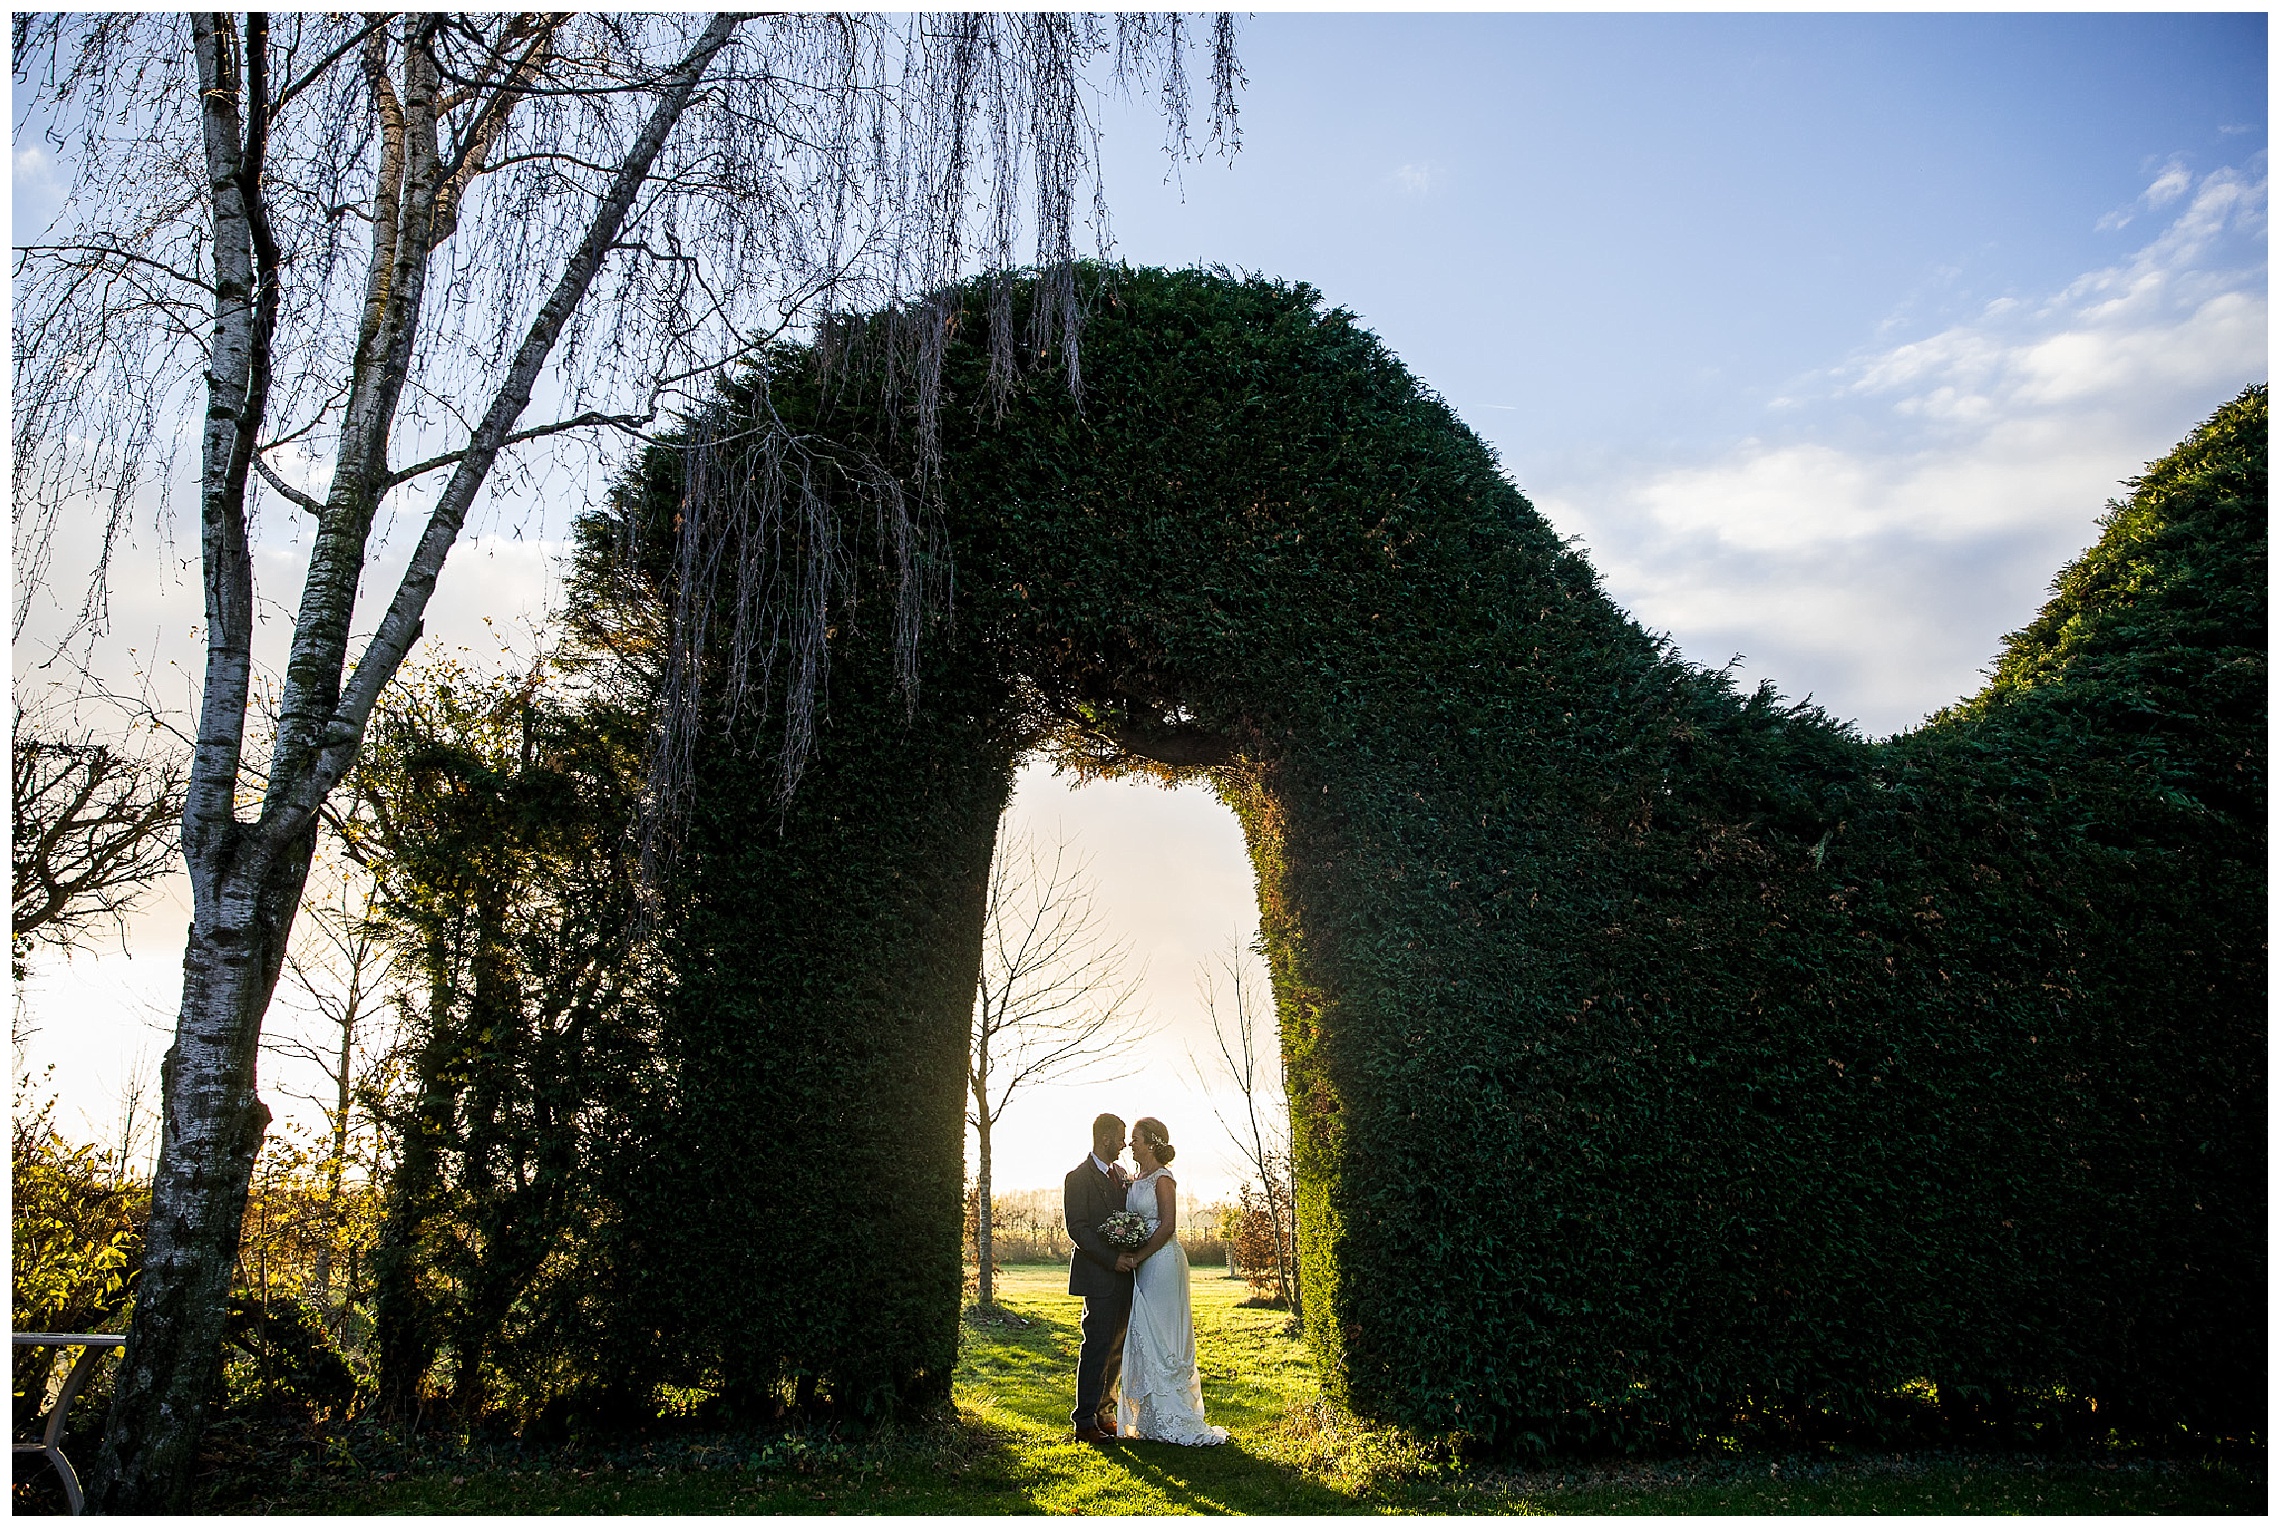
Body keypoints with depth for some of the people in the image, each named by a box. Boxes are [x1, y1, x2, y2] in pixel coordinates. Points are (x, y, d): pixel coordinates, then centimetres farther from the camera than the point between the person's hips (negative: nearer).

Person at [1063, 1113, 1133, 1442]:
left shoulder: (1119, 1174, 15)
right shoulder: (1078, 1177, -9)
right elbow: (1077, 1229, -14)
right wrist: (1114, 1260, -18)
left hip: (1124, 1275, 8)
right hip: (1099, 1275, -8)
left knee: (1116, 1349, 11)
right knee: (1097, 1348, -5)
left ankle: (1102, 1411, 20)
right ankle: (1085, 1420, 3)